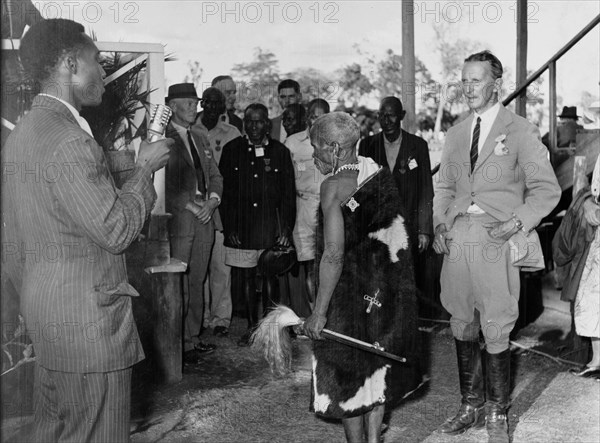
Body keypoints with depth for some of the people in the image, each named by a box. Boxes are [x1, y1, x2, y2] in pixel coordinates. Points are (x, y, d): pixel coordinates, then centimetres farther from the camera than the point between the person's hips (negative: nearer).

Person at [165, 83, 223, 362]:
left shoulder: (200, 140, 22)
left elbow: (215, 177, 21)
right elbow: (163, 183, -11)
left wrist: (212, 201, 2)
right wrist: (190, 206, -13)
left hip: (204, 217, 7)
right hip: (179, 219, -7)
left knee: (198, 282, 9)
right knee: (179, 285, -7)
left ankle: (193, 337, 16)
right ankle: (180, 343, -1)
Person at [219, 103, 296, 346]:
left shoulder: (280, 151, 3)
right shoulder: (231, 150, 4)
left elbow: (289, 194, 4)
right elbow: (225, 191, 4)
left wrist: (286, 228, -3)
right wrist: (229, 227, -2)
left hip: (272, 228, -1)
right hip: (241, 227, 1)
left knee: (270, 276, 2)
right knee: (247, 277, 7)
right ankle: (252, 327, 18)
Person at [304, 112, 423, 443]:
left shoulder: (334, 187, -19)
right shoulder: (378, 170, 3)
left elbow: (334, 255, -25)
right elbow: (392, 228, 10)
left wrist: (319, 312, -22)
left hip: (352, 289, -7)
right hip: (388, 285, 8)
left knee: (348, 372, 9)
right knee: (375, 364, 20)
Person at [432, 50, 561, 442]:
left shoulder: (520, 131, -1)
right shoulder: (456, 134, 14)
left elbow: (547, 189, -2)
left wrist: (516, 223, -14)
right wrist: (440, 224, 5)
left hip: (497, 242, -5)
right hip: (458, 239, 5)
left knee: (496, 333, -2)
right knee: (462, 328, 11)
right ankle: (471, 406, 26)